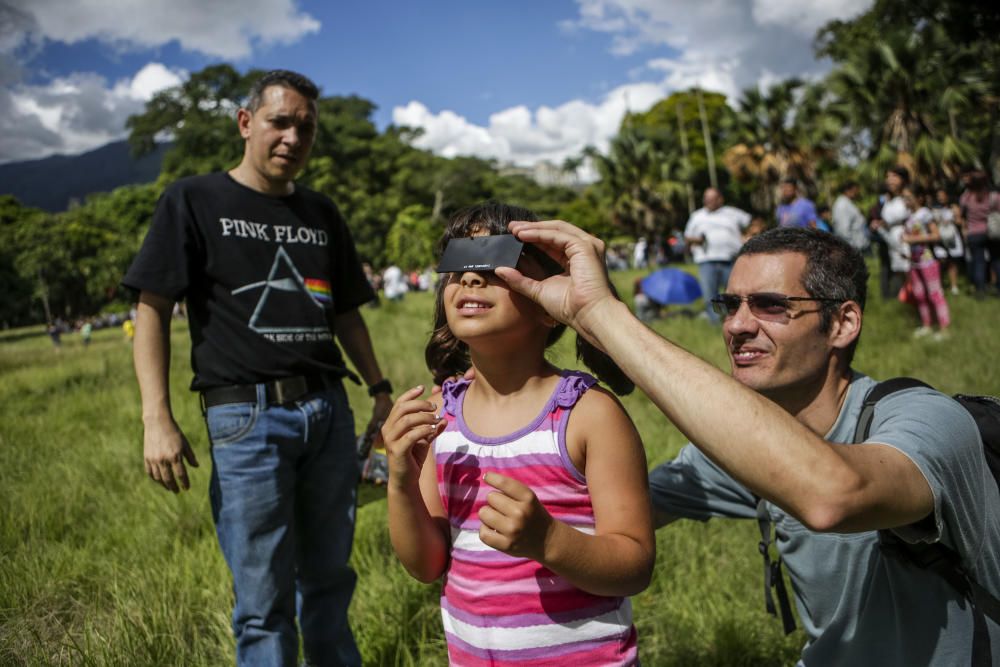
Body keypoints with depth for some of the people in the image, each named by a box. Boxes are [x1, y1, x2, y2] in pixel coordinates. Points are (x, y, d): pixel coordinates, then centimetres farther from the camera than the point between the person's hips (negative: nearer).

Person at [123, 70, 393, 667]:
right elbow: (153, 310, -2)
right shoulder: (194, 202, 3)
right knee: (265, 603, 3)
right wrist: (157, 419, -12)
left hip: (330, 411, 4)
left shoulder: (322, 215, 16)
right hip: (247, 416, -4)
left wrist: (381, 389, 11)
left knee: (329, 585, 15)